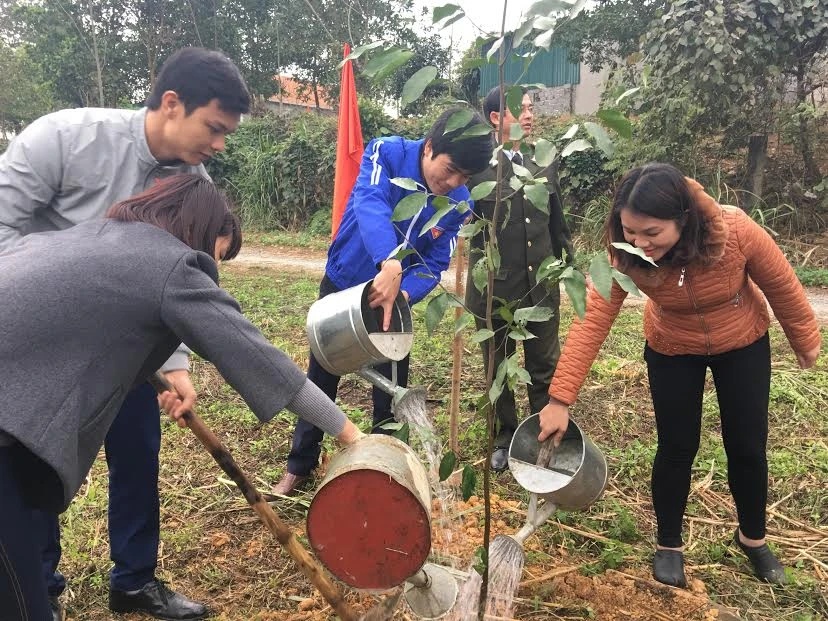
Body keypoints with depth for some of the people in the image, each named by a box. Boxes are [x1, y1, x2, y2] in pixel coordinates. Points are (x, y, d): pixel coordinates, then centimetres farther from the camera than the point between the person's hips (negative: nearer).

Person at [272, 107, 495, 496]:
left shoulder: (458, 204, -12)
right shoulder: (387, 154, -22)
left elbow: (433, 266, -12)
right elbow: (371, 204, -41)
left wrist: (403, 293, -34)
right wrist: (390, 264, -59)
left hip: (394, 294, 2)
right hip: (342, 285, -2)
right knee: (320, 380, 11)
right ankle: (299, 467, 29)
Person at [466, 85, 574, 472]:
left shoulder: (545, 162, 7)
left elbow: (557, 222, 14)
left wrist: (569, 263, 14)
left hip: (542, 285, 3)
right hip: (494, 287, -3)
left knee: (545, 369, 12)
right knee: (498, 370, 14)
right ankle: (505, 439, 34)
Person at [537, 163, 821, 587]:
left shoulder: (736, 232, -34)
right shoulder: (624, 255, -31)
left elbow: (782, 286, -16)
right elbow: (591, 322, -33)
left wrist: (805, 340, 0)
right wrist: (560, 400, -38)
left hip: (744, 345, 0)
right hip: (672, 352, 0)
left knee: (747, 447, 9)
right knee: (677, 448, 4)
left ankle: (753, 538, 37)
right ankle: (668, 545, 28)